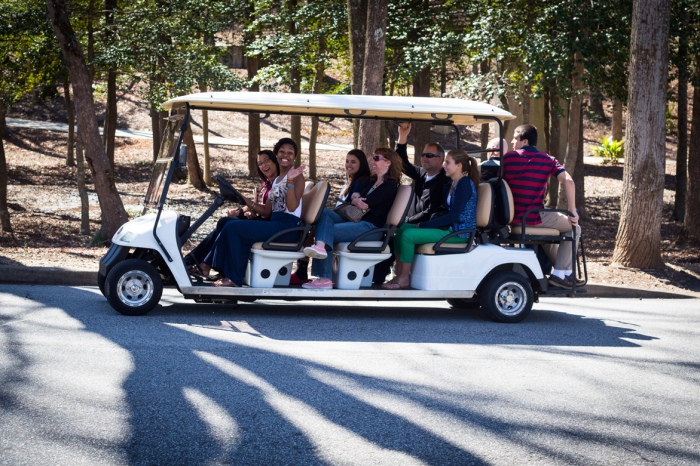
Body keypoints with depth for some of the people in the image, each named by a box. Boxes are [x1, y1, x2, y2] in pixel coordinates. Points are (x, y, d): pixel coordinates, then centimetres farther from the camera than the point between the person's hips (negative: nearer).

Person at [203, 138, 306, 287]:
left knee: (233, 228, -15)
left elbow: (292, 207, -16)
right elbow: (266, 211, 18)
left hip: (287, 228, -9)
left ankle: (234, 278, -11)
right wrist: (244, 200, 7)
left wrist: (290, 181, -27)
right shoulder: (276, 180, 21)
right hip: (275, 223, 9)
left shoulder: (296, 176, -4)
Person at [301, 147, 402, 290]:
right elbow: (355, 196, 10)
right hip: (355, 221, 8)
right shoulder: (369, 181, 24)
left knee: (329, 231, -22)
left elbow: (366, 204, -13)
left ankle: (324, 278, -28)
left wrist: (355, 200, 7)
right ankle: (320, 246, -40)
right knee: (325, 212, -16)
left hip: (372, 228, -8)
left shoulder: (390, 186, -4)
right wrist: (355, 198, -13)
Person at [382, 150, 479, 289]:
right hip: (448, 227, 10)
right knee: (402, 228, 4)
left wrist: (424, 225, -16)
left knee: (408, 235, -21)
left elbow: (453, 215, -21)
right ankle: (399, 275, -1)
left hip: (459, 232, -10)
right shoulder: (450, 185, 15)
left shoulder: (465, 184, -14)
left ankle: (403, 280, -10)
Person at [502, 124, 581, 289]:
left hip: (511, 218, 4)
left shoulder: (508, 158, 4)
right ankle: (560, 273, 7)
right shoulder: (547, 160, 0)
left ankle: (563, 270, 39)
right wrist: (572, 212, -8)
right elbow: (568, 182, -13)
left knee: (547, 227, 36)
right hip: (535, 218, -4)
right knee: (574, 227, 18)